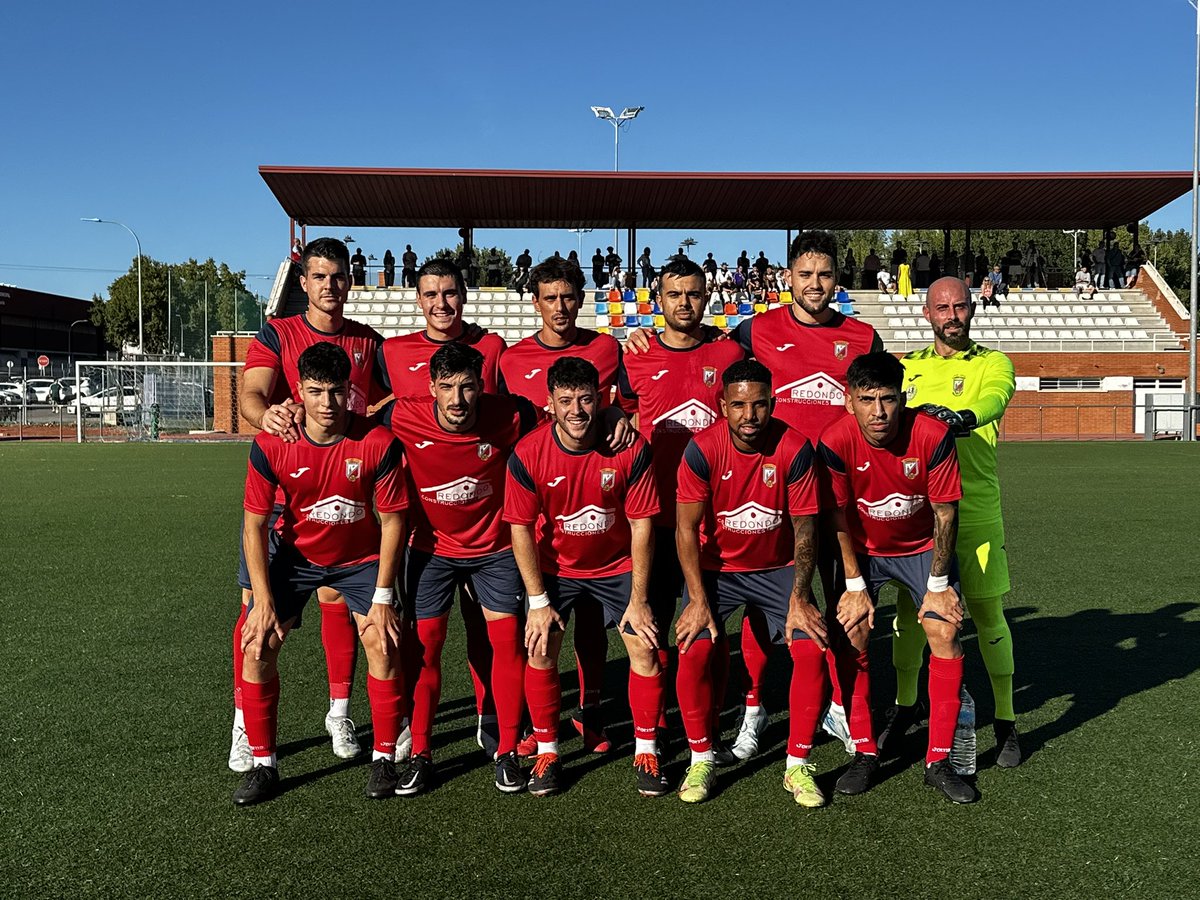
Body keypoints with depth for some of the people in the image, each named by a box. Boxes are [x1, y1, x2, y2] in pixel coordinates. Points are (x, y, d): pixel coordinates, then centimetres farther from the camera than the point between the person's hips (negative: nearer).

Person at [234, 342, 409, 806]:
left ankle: (384, 758, 4)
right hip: (294, 553, 1)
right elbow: (255, 525, -12)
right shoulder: (271, 444, -21)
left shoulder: (379, 443, -24)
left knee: (383, 643, -16)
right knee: (256, 646, -9)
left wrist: (382, 598, -16)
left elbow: (392, 521, -15)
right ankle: (263, 764, 8)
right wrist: (263, 601, -16)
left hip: (361, 557, -1)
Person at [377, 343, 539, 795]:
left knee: (506, 638, -4)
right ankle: (419, 754, 14)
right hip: (432, 547, 0)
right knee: (425, 643, -2)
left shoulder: (509, 416, -22)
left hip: (495, 546, 0)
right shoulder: (403, 419, -22)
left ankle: (507, 752, 11)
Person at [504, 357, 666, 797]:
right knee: (540, 648, -12)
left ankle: (646, 752, 11)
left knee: (645, 646, -9)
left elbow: (641, 525, -12)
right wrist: (538, 602, -14)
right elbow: (522, 530, -11)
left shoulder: (631, 449, -19)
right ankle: (547, 752, 10)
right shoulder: (528, 455, -19)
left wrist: (638, 598, -13)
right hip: (554, 566, 0)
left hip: (617, 564, 0)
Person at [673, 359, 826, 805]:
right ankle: (701, 760, 3)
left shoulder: (795, 448, -16)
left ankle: (798, 766, 3)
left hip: (778, 567, 1)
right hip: (715, 567, -1)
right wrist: (698, 598, -19)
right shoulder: (702, 449, -17)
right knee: (694, 650, -19)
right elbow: (686, 528, -13)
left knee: (812, 648, -16)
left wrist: (800, 596, -16)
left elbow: (805, 527, -10)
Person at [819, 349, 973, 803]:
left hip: (923, 546, 0)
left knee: (946, 634, -12)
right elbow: (840, 519, -14)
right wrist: (855, 586, -12)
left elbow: (945, 513, -16)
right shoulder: (836, 441, -25)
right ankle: (864, 753, 5)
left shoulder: (933, 435, -26)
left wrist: (938, 585, -13)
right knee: (852, 635, -11)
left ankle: (939, 761, 0)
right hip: (862, 549, 0)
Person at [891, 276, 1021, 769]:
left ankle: (1005, 721, 19)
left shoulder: (992, 363, 3)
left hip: (975, 510, -2)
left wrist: (965, 417, -41)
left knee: (987, 613, 3)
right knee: (910, 607, 9)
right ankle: (904, 706, 28)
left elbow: (994, 398, -20)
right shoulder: (908, 367, 13)